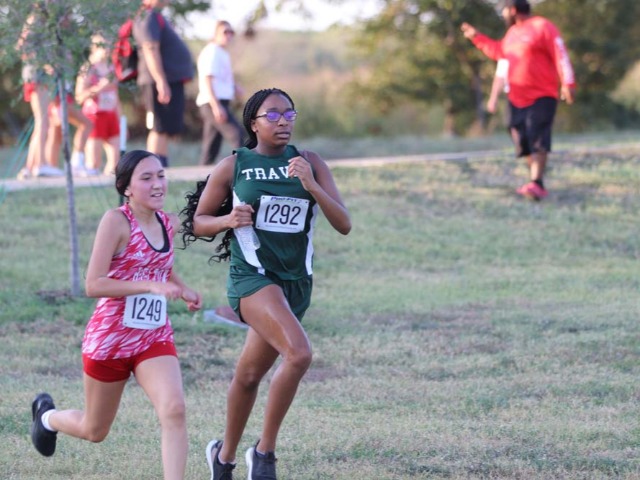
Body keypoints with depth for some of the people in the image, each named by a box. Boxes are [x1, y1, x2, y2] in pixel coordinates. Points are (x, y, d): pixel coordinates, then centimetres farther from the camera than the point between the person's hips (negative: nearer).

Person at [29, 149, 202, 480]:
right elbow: (93, 285, -22)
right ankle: (47, 415, 49)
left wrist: (185, 292, 5)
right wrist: (151, 285, -29)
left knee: (174, 410, -22)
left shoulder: (169, 224, 3)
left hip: (155, 337, 4)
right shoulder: (117, 221, -17)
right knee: (94, 431, 15)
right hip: (110, 338, -4)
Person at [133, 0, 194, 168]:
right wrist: (161, 81, -29)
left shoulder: (154, 17, 20)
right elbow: (150, 49, -22)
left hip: (171, 81, 11)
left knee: (165, 130, 11)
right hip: (163, 83, -11)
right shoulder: (148, 17, -12)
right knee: (160, 129, -13)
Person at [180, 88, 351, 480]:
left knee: (250, 375, 15)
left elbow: (344, 224, -3)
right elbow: (197, 223, 7)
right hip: (252, 277, -4)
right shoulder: (233, 167, -1)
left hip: (296, 282, 4)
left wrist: (312, 186, -17)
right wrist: (228, 220, -14)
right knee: (299, 354, -26)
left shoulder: (310, 163, 4)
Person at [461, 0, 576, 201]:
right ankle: (536, 184, 10)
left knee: (538, 140, -18)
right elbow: (499, 51, 35)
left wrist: (567, 83, -24)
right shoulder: (512, 32, 17)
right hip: (517, 99, 8)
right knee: (523, 140, 4)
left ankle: (536, 184, -27)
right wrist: (477, 37, 33)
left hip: (541, 96, -8)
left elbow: (560, 55, -16)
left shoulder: (543, 27, -10)